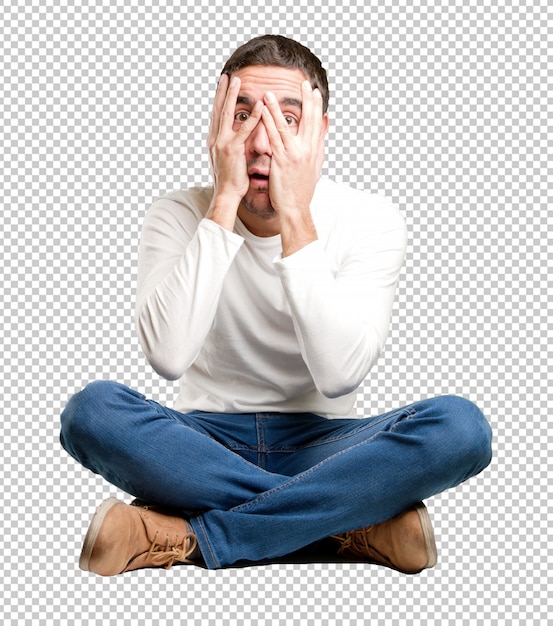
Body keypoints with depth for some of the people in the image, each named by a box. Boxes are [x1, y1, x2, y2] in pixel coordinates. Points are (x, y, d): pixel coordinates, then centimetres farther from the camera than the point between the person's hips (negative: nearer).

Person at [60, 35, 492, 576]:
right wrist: (225, 201, -23)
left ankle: (186, 537, -26)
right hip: (205, 444, 1)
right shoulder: (178, 216, -6)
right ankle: (355, 525, -24)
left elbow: (339, 375, -23)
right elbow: (168, 357, -25)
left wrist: (295, 215, -24)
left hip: (317, 443, 0)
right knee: (91, 410, -30)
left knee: (460, 426, -28)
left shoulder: (371, 221, -7)